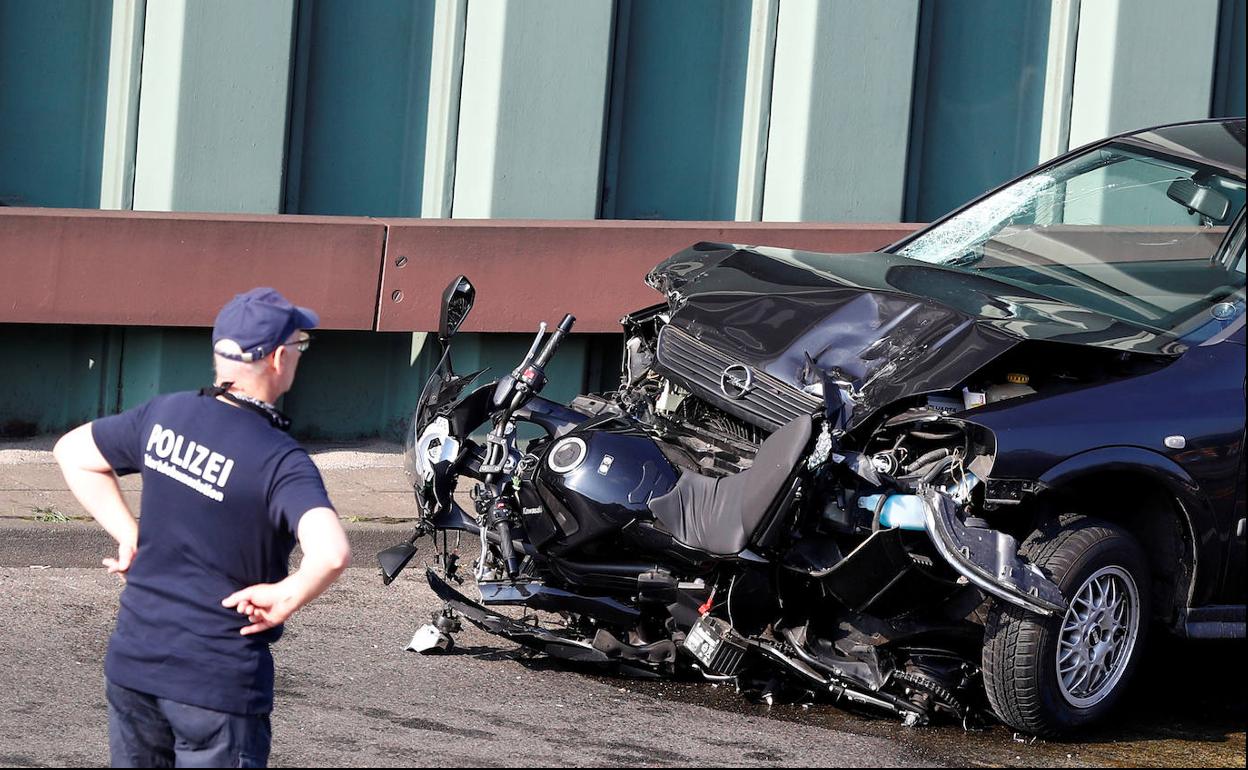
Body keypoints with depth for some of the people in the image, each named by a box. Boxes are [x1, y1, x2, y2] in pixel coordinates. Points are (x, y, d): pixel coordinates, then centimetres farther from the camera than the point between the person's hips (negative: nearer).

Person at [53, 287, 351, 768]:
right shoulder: (280, 461, -18)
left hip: (132, 661, 6)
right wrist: (284, 599, -16)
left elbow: (72, 452, 16)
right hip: (219, 682, -6)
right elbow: (331, 553, -34)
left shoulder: (165, 416, 1)